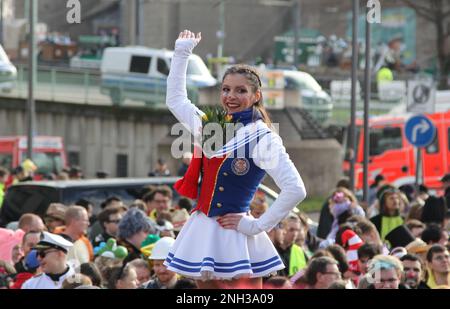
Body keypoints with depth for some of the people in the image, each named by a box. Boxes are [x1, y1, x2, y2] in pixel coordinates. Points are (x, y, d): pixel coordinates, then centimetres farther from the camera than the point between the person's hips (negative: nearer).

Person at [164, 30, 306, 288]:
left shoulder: (262, 138, -11)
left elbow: (295, 190, -19)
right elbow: (176, 99, 27)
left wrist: (258, 225, -14)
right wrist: (182, 52, 27)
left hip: (235, 237, -7)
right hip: (202, 232, 7)